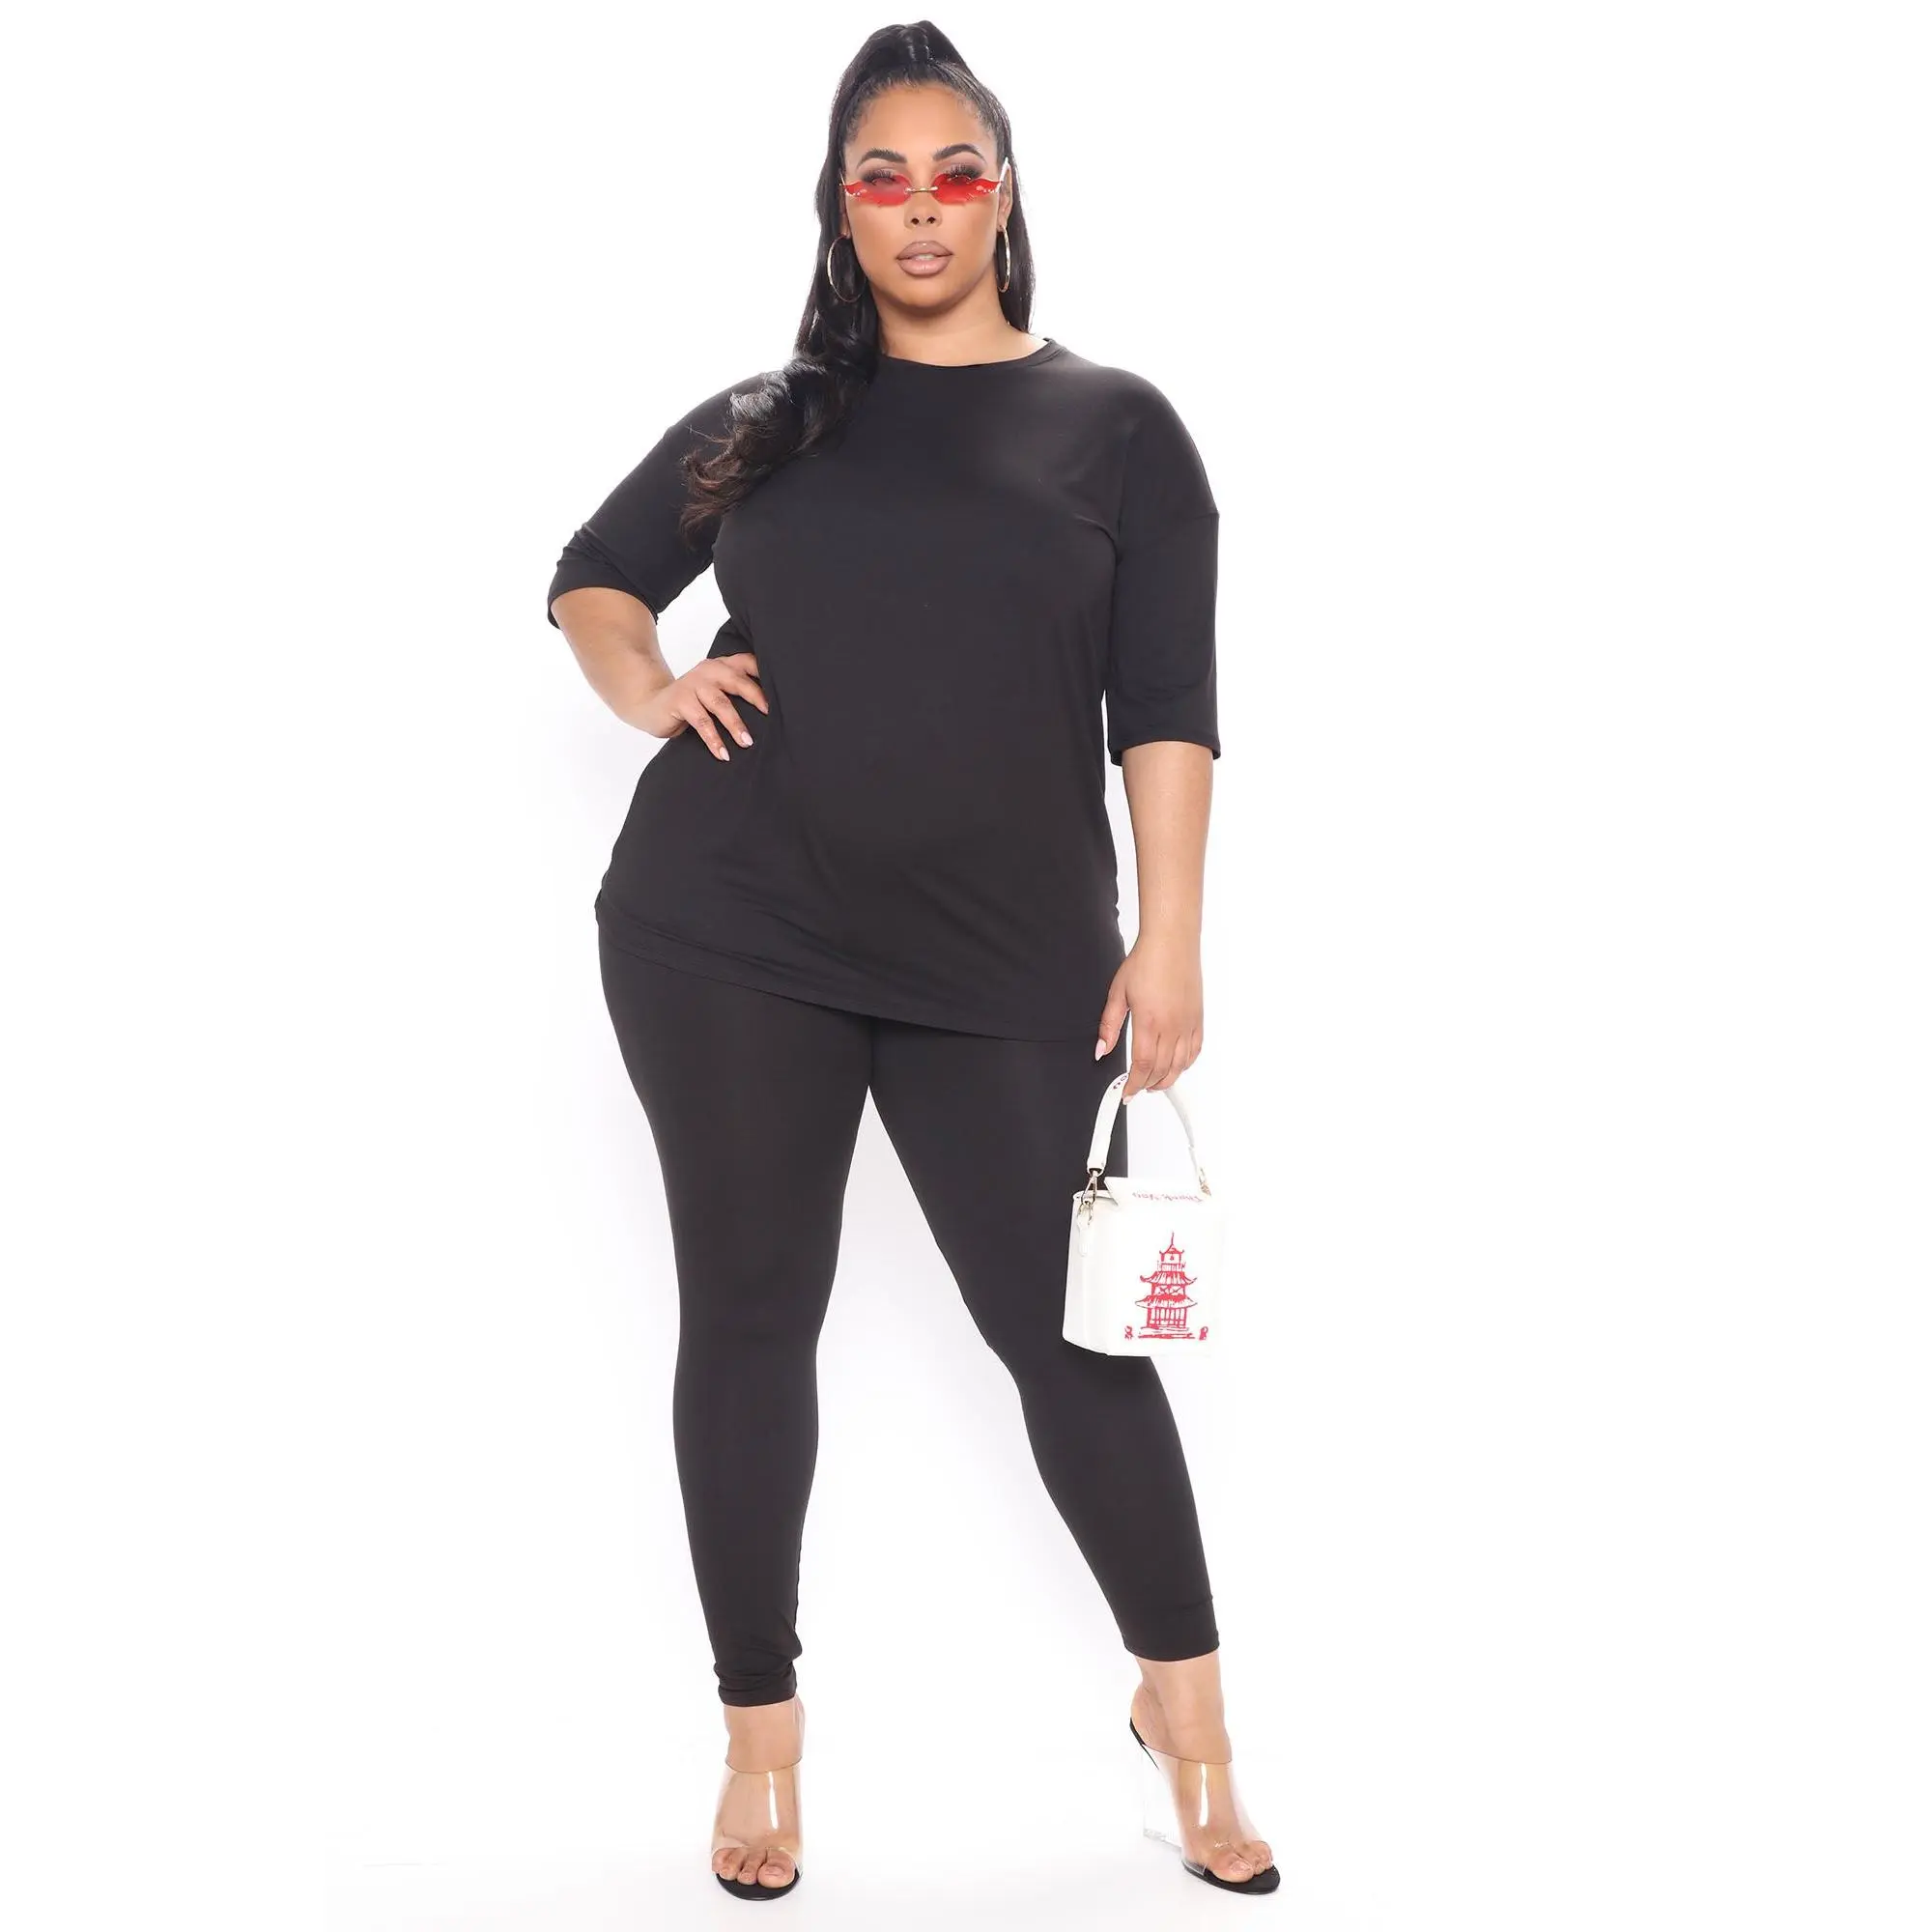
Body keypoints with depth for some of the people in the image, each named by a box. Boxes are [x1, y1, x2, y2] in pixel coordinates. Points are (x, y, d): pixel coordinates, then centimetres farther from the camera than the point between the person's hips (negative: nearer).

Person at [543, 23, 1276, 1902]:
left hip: (1010, 968, -1)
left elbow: (1164, 701, 3)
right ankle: (761, 1736, 20)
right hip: (730, 937, 2)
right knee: (748, 1323, 6)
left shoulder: (1115, 424, 8)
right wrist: (641, 686, 1)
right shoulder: (762, 419, 12)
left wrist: (1170, 936, -5)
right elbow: (589, 573, 23)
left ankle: (1184, 1707, 21)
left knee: (1069, 1329, 1)